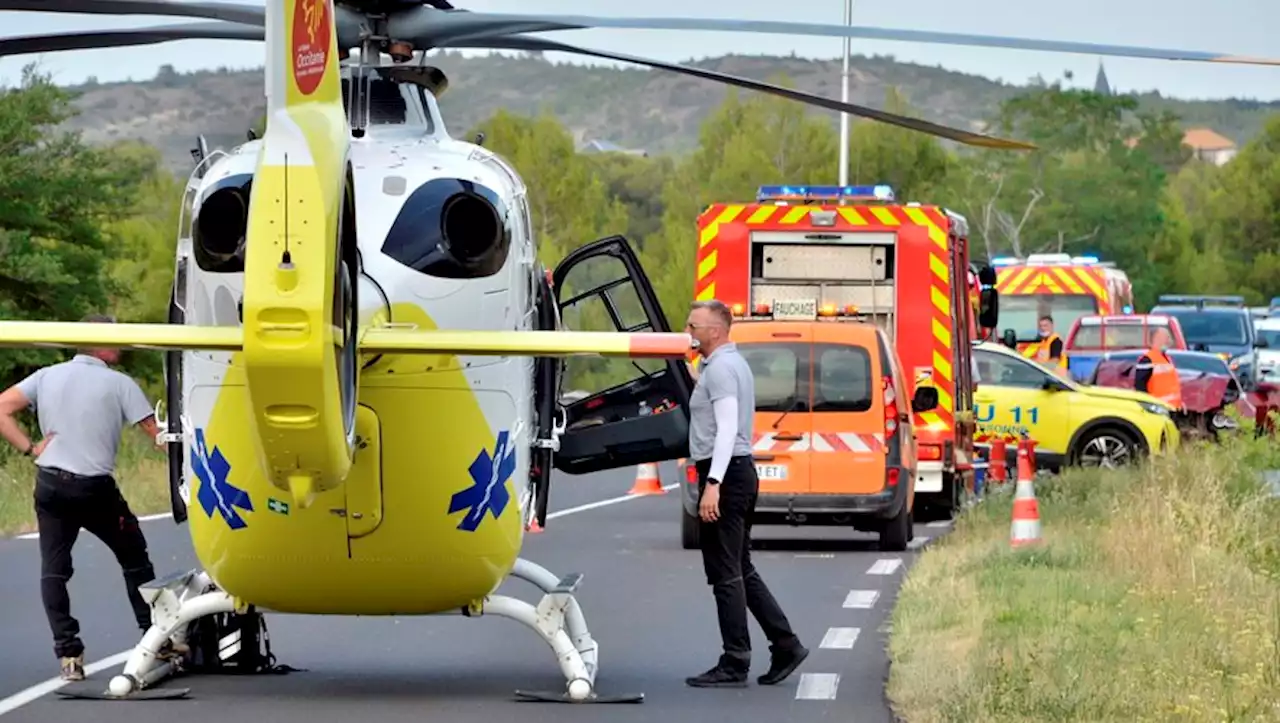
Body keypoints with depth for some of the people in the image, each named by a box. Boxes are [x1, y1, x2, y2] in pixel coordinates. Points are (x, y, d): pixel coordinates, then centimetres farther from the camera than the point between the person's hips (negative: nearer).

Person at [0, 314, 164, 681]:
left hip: (50, 483, 3)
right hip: (95, 488, -3)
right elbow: (157, 434, -6)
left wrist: (30, 448, 1)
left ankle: (68, 653, -3)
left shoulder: (48, 376, 8)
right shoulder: (119, 384, -3)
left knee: (53, 569, 7)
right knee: (134, 558, 15)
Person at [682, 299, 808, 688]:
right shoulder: (733, 364, 19)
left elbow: (727, 428, -23)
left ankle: (735, 663, -5)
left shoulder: (720, 369, -14)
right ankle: (785, 645, 13)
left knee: (725, 573, -7)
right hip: (740, 471, 11)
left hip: (725, 474, -11)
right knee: (740, 571, 14)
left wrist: (713, 483, -28)